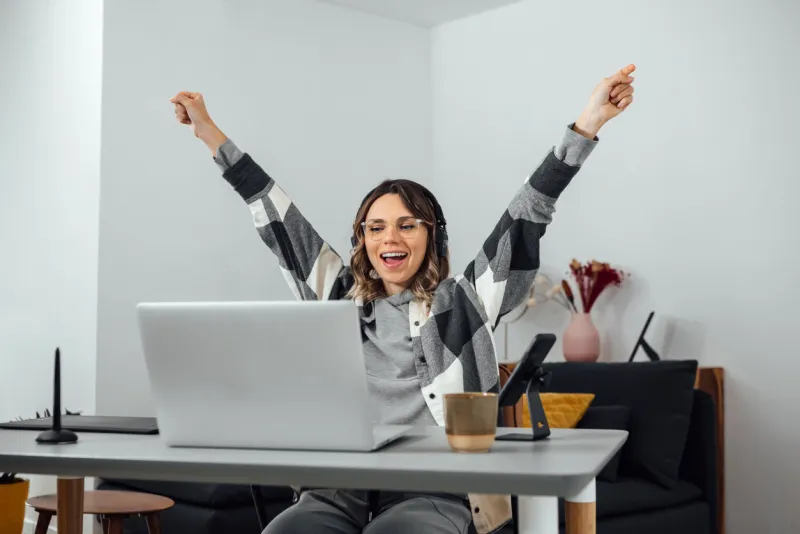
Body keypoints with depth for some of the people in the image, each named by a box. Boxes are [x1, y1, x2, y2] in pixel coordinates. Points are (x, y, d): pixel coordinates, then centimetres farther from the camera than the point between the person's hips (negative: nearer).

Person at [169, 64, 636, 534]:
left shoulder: (463, 303, 7)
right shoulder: (342, 299, 16)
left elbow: (527, 214, 2)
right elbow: (279, 220, 18)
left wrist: (587, 124, -3)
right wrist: (209, 132, 22)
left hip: (435, 493, -3)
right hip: (340, 490, 3)